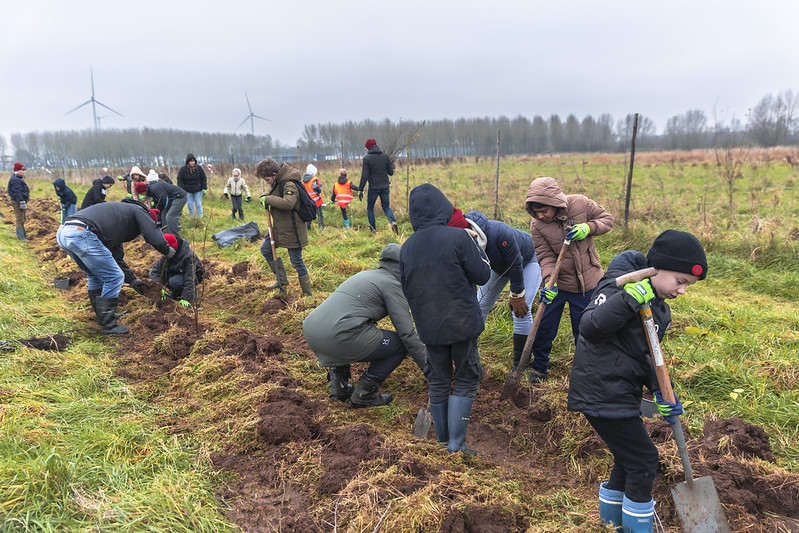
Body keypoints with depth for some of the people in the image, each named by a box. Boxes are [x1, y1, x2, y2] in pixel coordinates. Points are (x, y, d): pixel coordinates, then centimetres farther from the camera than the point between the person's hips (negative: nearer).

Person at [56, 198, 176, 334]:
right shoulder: (138, 210, 13)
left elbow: (117, 257, 36)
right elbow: (156, 239, -1)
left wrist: (132, 280, 37)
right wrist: (168, 251, 20)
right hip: (81, 233, -10)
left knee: (95, 276, 27)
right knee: (114, 277, 1)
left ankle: (104, 316, 38)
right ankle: (107, 325, 9)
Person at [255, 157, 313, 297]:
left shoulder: (289, 184, -21)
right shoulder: (277, 183, 8)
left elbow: (288, 203, -38)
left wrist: (268, 199, -27)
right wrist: (266, 198, 3)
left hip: (292, 230, -10)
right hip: (279, 228, 10)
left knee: (297, 261, -3)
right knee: (265, 249, 17)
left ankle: (308, 294, 10)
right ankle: (282, 280, 27)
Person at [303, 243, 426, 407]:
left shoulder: (366, 274, 28)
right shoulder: (392, 285, 4)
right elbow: (408, 334, -1)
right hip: (338, 337, -9)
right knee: (401, 343, 7)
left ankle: (338, 384, 27)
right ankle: (363, 394, 9)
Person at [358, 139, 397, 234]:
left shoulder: (367, 158, -8)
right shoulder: (385, 157, 3)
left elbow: (364, 175, -12)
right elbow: (390, 173, 8)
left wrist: (360, 190, -9)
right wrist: (392, 166, 30)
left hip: (373, 188, -3)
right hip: (385, 187, 3)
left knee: (370, 208, 13)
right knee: (386, 207, 13)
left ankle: (373, 229, 10)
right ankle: (393, 221, -14)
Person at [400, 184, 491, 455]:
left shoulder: (407, 247, 3)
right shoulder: (458, 237, -13)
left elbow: (406, 290, 12)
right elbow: (482, 275, -8)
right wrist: (478, 250, 8)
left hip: (429, 327, 4)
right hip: (462, 322, -4)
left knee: (438, 383, 17)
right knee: (466, 381, 10)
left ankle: (443, 440, 28)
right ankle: (456, 444, 7)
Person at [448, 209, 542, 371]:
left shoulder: (499, 232, -45)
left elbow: (516, 264, -31)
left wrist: (517, 296, -21)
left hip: (528, 261, -5)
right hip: (499, 265, 6)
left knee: (521, 311, -16)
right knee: (481, 305, 6)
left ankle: (519, 365, -4)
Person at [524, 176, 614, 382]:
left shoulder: (581, 204, -15)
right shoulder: (537, 225, -14)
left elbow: (607, 219, -2)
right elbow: (545, 257, -14)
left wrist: (588, 228, -22)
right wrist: (549, 281, -31)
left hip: (586, 282, -1)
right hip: (557, 282, 1)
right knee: (544, 328, 6)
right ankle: (539, 368, 28)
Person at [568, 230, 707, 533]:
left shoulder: (659, 307, 11)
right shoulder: (620, 285, -18)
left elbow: (644, 355, 14)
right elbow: (589, 328, -31)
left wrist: (660, 392, -1)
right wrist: (629, 298, -41)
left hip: (621, 391, 10)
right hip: (602, 392, -10)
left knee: (628, 457, 21)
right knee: (642, 459, -1)